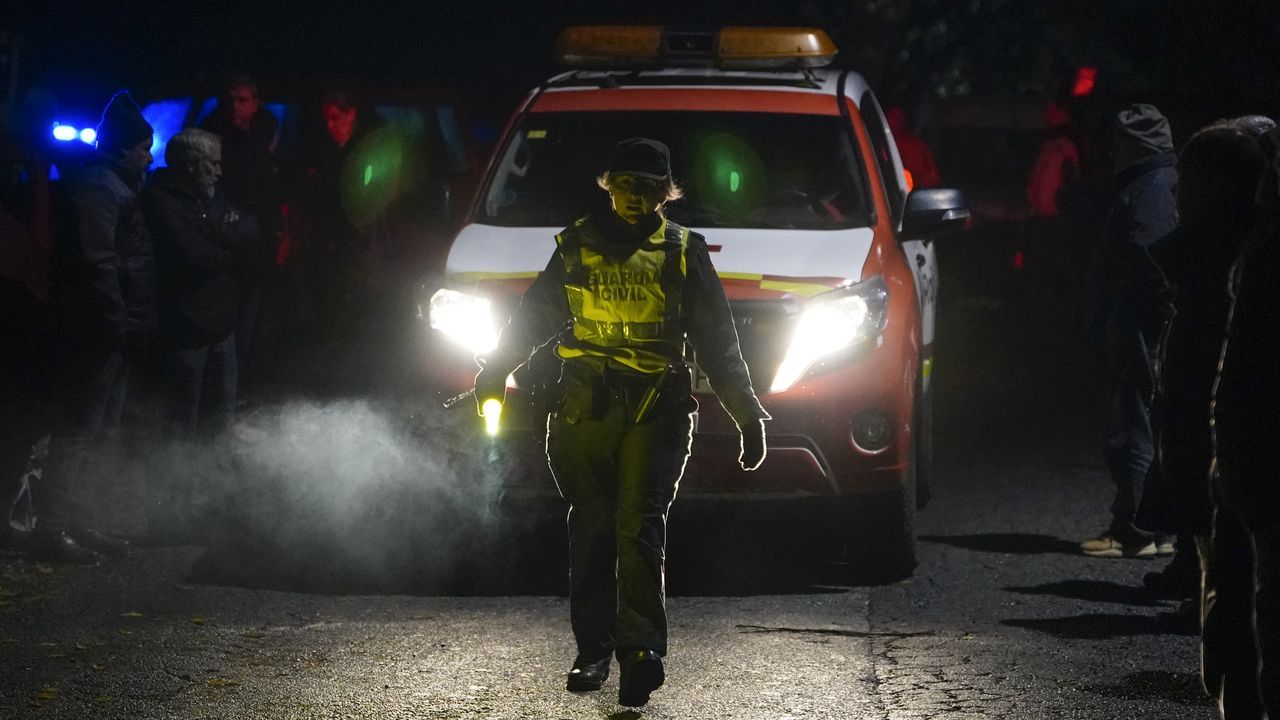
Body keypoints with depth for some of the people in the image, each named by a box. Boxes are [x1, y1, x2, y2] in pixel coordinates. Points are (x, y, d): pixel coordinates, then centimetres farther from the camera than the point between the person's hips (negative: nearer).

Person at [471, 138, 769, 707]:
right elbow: (532, 318, 20)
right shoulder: (577, 246, 12)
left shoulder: (682, 252, 9)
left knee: (640, 526, -12)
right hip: (585, 405, 2)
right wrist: (493, 375, 19)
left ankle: (640, 648, -19)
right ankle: (593, 650, 7)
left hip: (656, 409, -2)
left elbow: (717, 340, 9)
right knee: (591, 530, 2)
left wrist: (747, 415, 5)